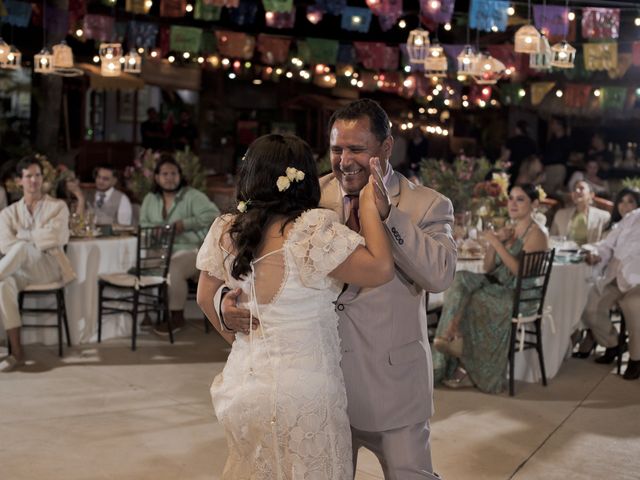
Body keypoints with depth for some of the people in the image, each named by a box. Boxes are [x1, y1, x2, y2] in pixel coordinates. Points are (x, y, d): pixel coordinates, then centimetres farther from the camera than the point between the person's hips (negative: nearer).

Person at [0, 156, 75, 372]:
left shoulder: (57, 207, 10)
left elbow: (55, 238, -8)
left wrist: (23, 235, -4)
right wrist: (39, 239, -10)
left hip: (50, 269, -2)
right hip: (21, 270, 2)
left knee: (21, 248, -35)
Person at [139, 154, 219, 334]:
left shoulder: (192, 196, -3)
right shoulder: (150, 199, 14)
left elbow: (213, 215, -13)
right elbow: (143, 224, 13)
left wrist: (185, 224, -18)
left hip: (190, 250, -5)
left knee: (173, 270, -34)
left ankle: (177, 317, -15)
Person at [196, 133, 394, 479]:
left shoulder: (226, 233, -1)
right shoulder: (312, 230, -21)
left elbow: (206, 298, 11)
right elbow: (380, 270, -19)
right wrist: (368, 206, -9)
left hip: (243, 383, 6)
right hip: (300, 395, -6)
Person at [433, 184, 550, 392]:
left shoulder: (536, 235, -6)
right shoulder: (507, 230, 17)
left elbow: (520, 270, -20)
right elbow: (488, 268, 14)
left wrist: (496, 243, -19)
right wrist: (495, 241, 0)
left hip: (519, 296, -7)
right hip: (496, 287, 7)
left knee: (462, 300, -25)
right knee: (460, 280, -22)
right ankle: (452, 337, -24)